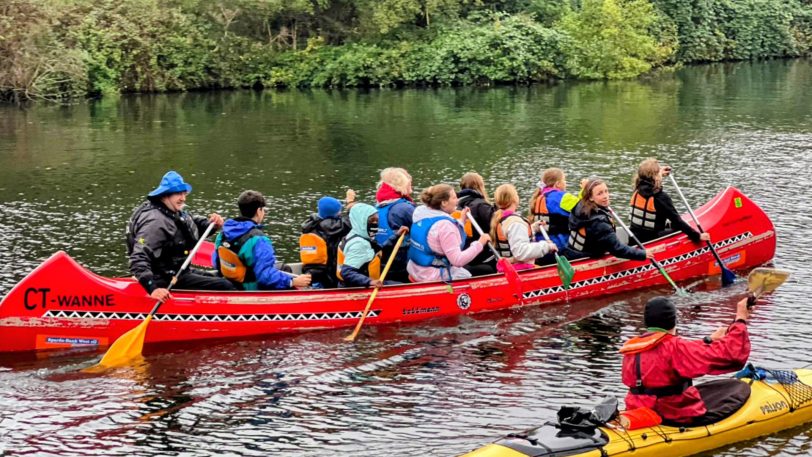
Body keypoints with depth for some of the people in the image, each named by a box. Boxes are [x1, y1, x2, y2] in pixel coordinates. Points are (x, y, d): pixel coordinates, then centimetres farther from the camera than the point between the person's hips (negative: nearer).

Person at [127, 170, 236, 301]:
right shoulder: (155, 222, -24)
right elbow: (139, 260, -32)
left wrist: (212, 222, -6)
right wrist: (153, 288, -44)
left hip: (178, 272, 11)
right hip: (167, 282, -11)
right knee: (224, 287, -15)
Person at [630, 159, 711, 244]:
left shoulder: (638, 191, 1)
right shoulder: (661, 198, -20)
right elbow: (677, 221, -19)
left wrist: (660, 174, 39)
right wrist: (698, 236, -15)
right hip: (650, 241, -7)